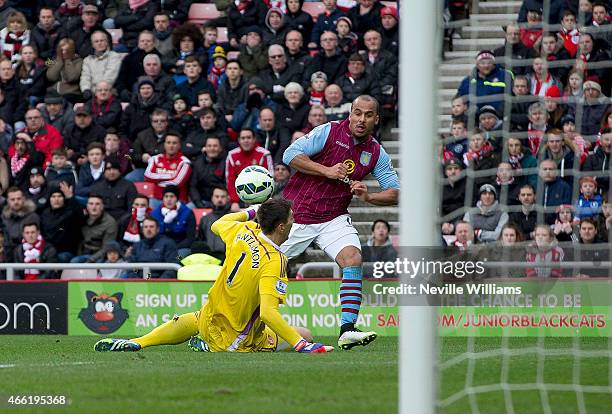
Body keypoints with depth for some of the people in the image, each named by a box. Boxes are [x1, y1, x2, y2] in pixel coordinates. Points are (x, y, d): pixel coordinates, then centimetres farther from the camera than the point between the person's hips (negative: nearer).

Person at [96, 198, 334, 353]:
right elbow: (267, 312, -38)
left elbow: (217, 225, 17)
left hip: (209, 319, 7)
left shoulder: (243, 232, -8)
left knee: (190, 322, 41)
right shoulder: (274, 262, -28)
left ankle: (137, 343, 20)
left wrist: (251, 211, 27)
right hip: (238, 338, -7)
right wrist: (301, 345, -38)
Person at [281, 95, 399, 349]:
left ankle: (347, 329, -28)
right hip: (296, 212, -2)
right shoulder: (329, 132, -8)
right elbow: (290, 155, -14)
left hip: (334, 219, 3)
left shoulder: (376, 153, 3)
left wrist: (368, 197, -16)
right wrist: (326, 171, -20)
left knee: (353, 257, -23)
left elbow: (394, 193, 3)